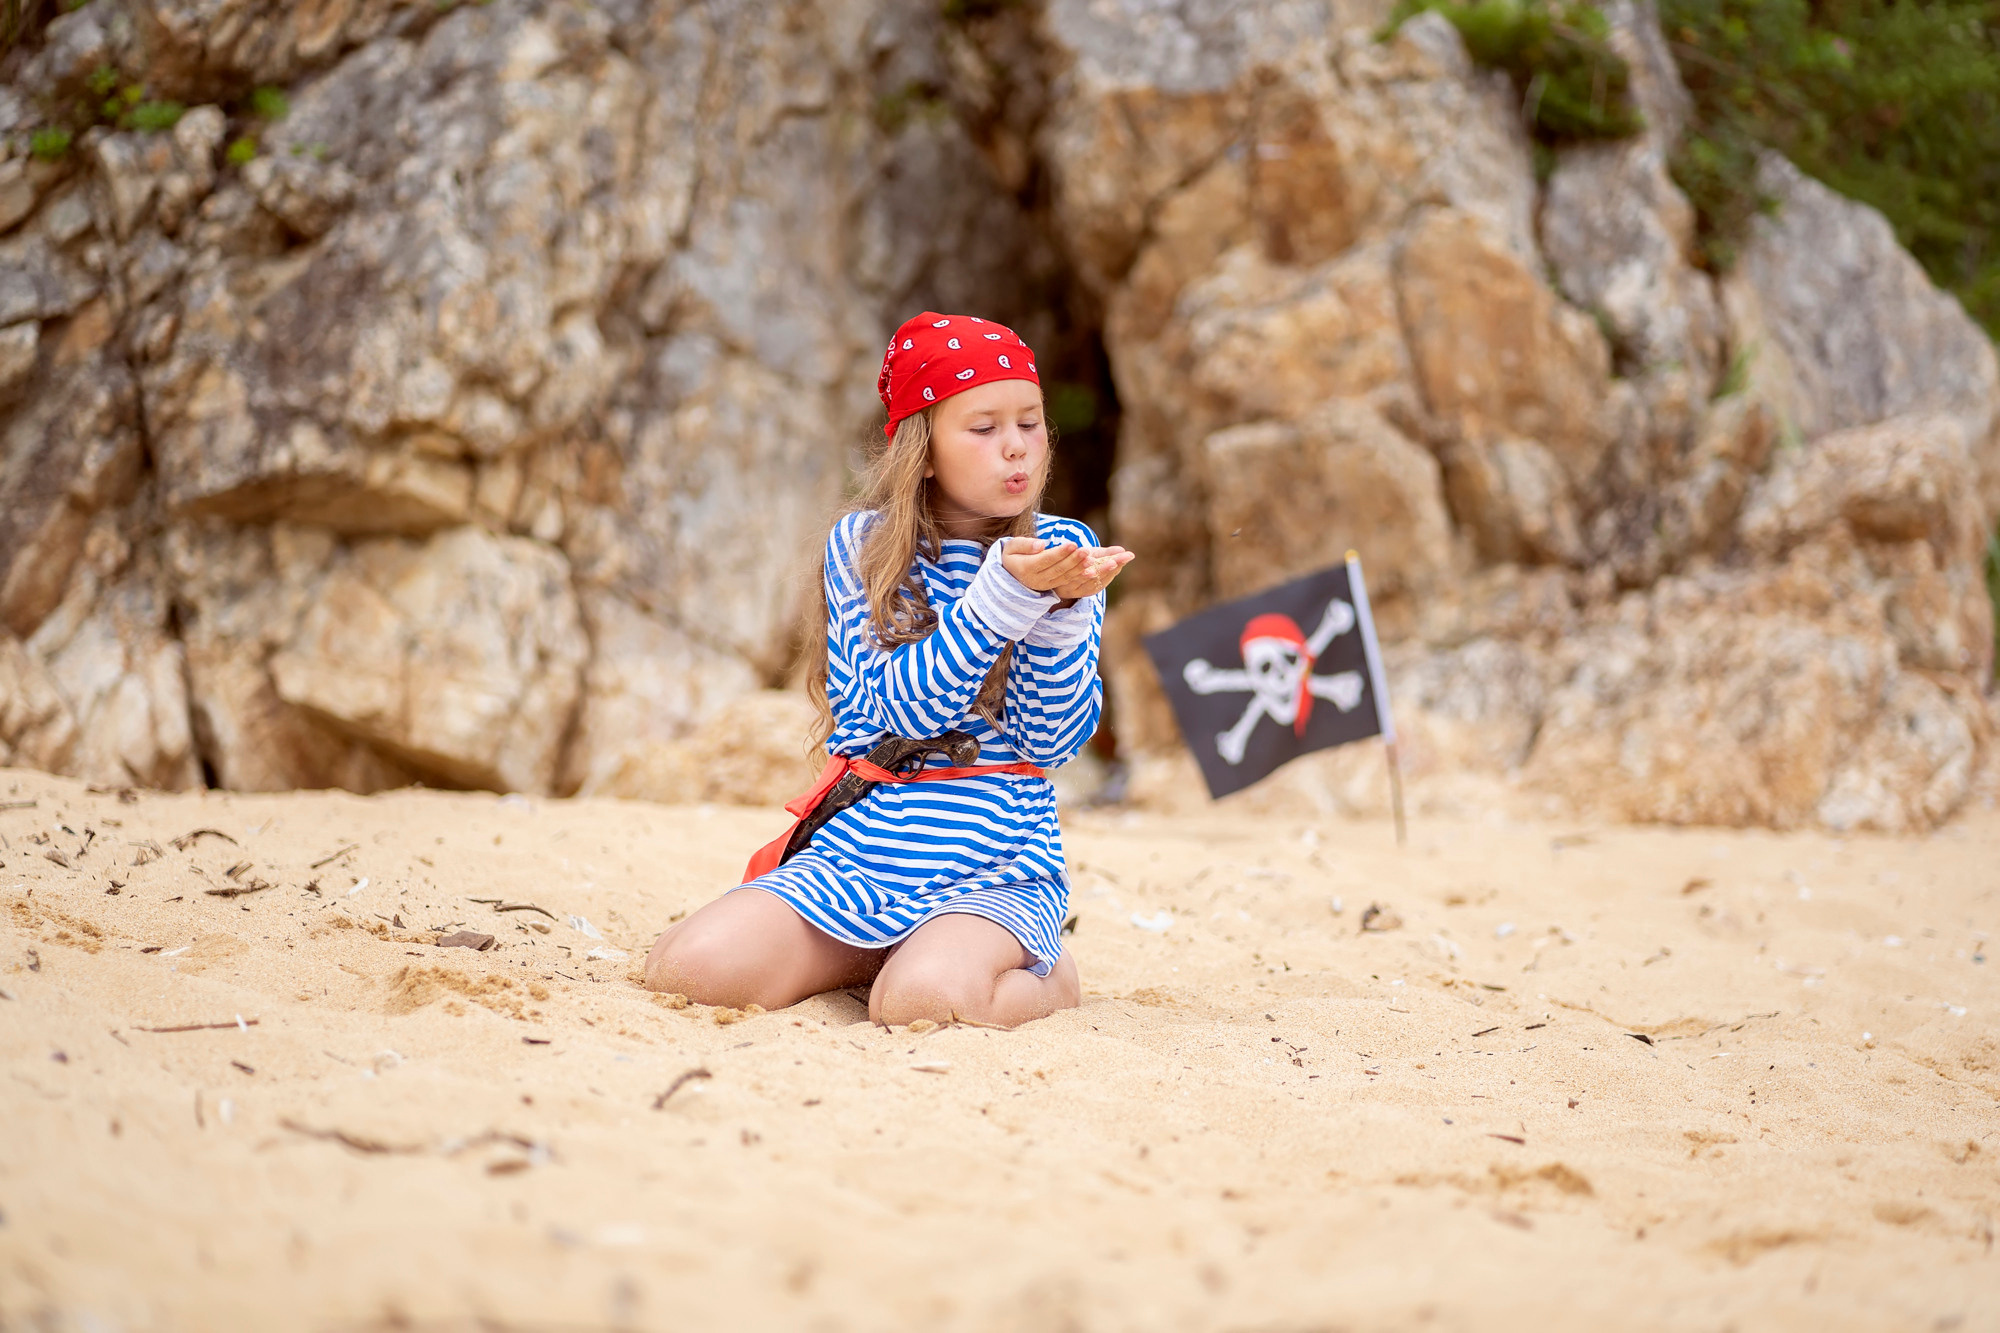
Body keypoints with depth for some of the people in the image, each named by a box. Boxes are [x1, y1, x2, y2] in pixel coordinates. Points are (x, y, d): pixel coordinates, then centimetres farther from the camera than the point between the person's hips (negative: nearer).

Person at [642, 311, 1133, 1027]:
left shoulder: (1064, 549, 3)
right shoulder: (862, 544, 2)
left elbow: (1055, 740, -5)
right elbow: (897, 711, -12)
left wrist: (1065, 606, -21)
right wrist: (1006, 591, -23)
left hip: (999, 868, -1)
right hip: (856, 855, 2)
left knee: (920, 998, -34)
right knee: (684, 967, -21)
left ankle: (1047, 976, 1)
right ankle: (876, 954, 6)